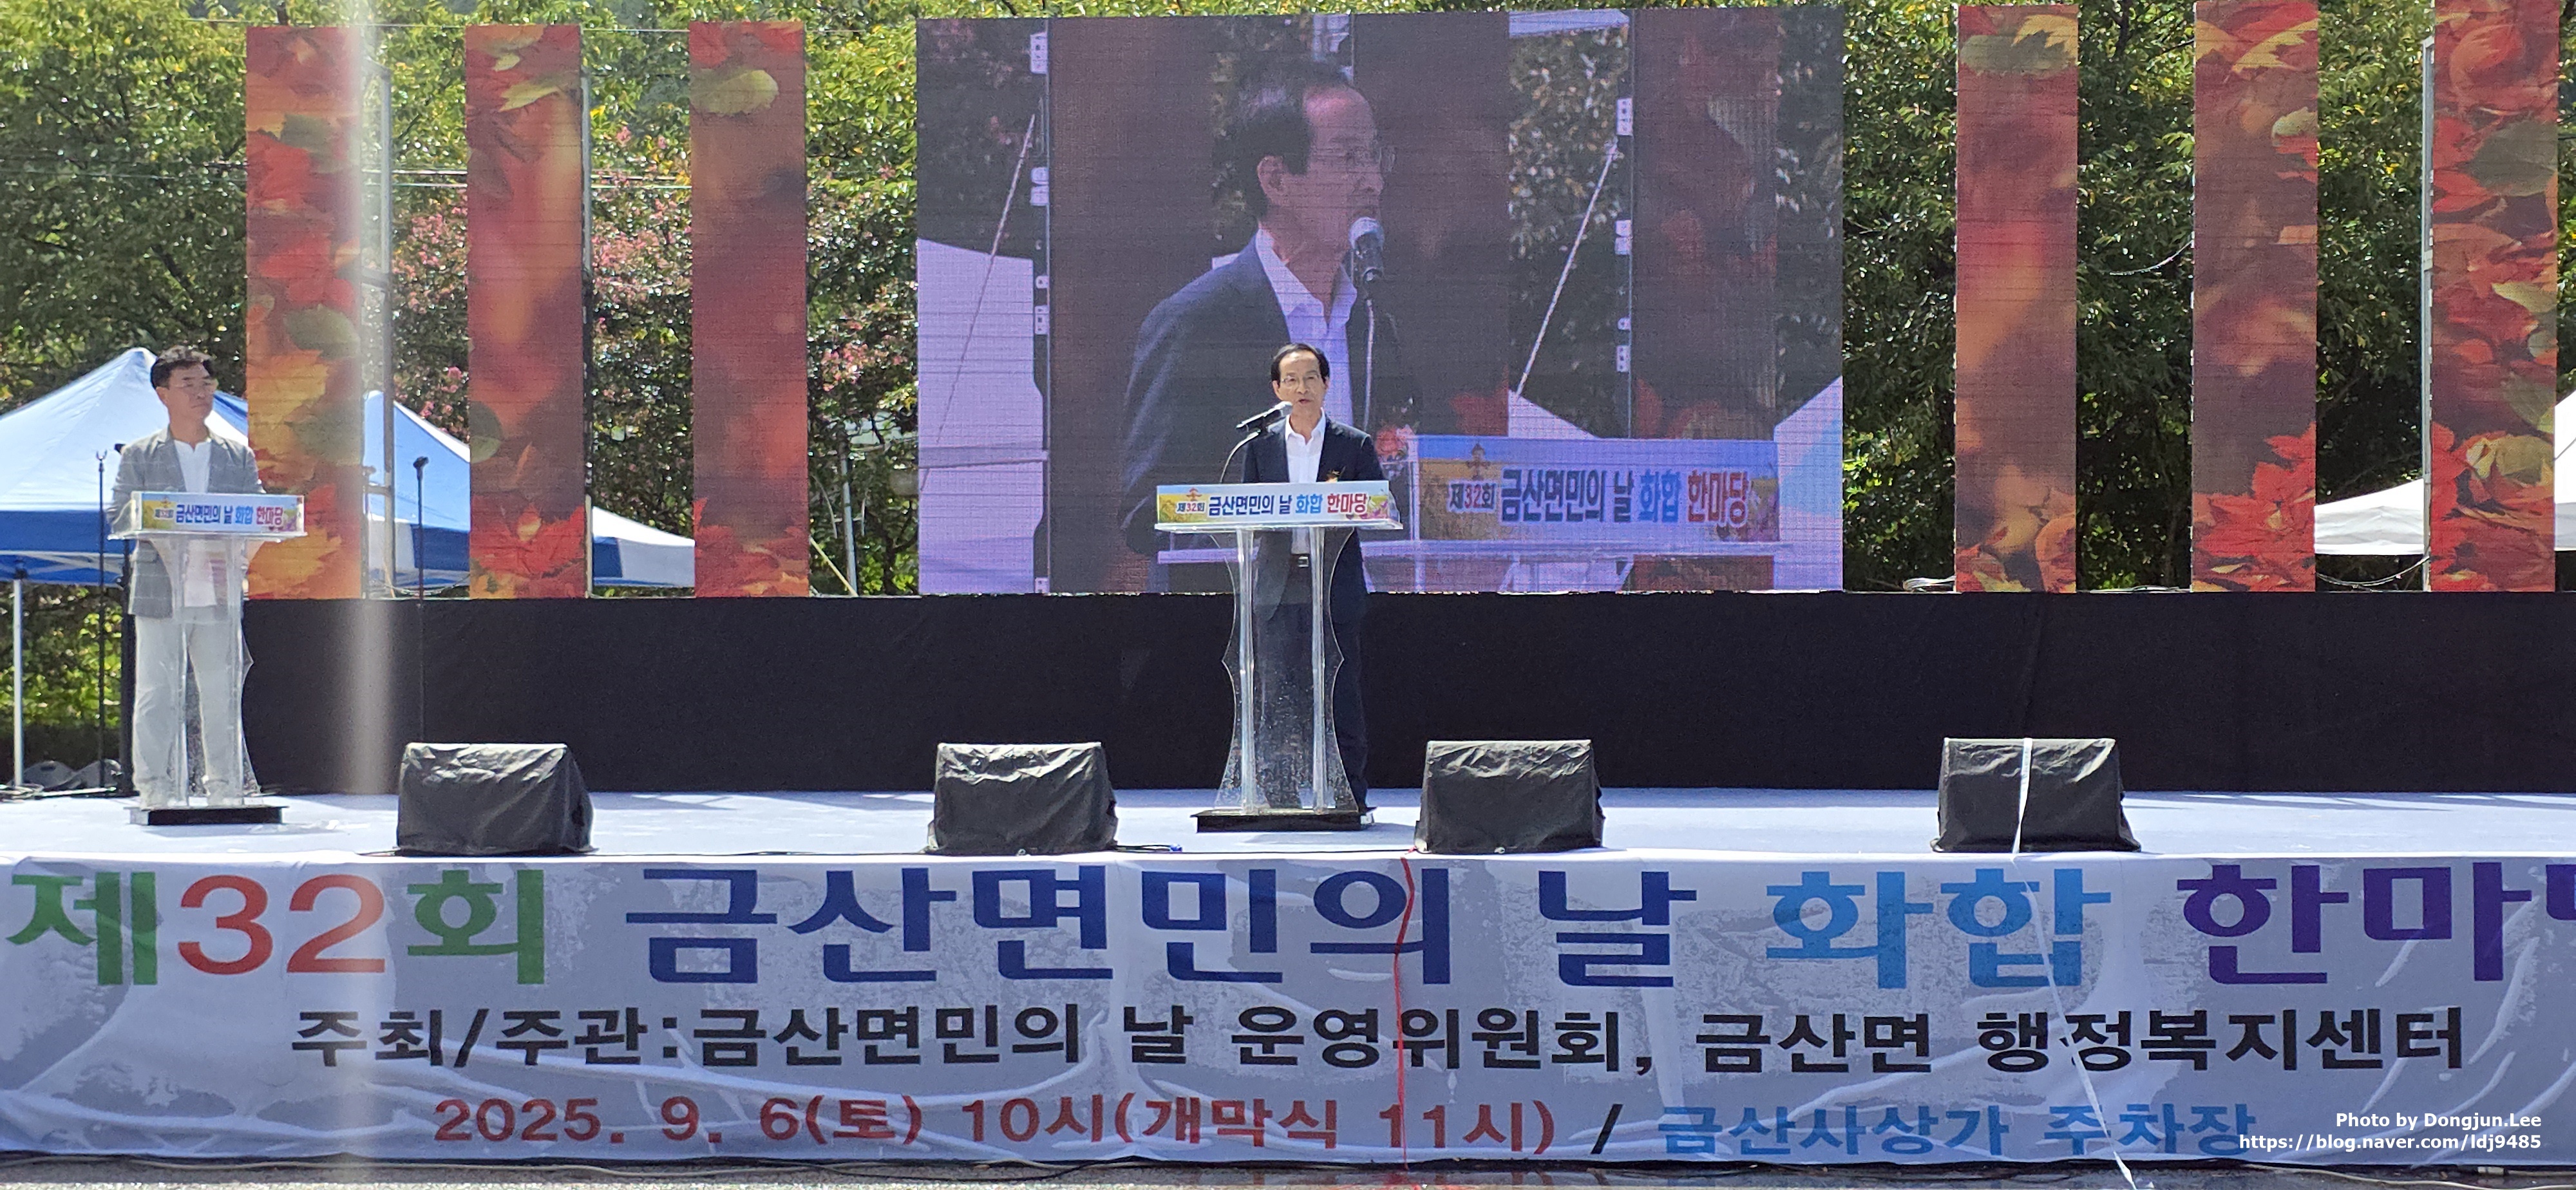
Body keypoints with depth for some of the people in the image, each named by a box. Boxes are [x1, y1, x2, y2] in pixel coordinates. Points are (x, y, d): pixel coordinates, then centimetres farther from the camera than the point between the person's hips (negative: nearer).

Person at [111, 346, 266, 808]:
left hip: (220, 593, 2)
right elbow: (119, 516, 4)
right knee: (158, 692, -4)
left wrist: (242, 548, -11)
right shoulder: (139, 456, 10)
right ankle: (159, 788, 0)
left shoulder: (238, 455, 16)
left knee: (221, 692, 2)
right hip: (160, 591, -2)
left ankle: (226, 787, 8)